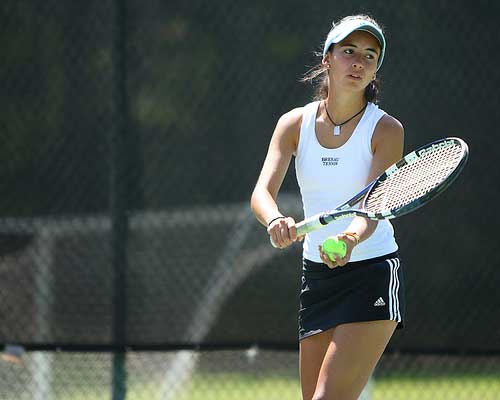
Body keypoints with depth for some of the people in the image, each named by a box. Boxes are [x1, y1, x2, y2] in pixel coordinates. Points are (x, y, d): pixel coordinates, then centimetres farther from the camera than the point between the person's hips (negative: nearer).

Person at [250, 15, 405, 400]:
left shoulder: (386, 129, -9)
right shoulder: (295, 123, 1)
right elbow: (262, 191, -12)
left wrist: (349, 240, -42)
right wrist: (276, 221, -36)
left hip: (373, 277, -5)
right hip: (316, 277, 5)